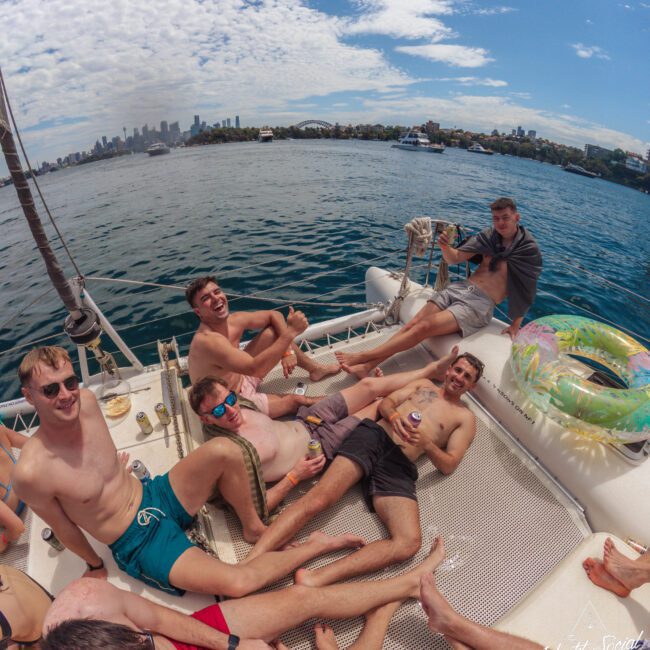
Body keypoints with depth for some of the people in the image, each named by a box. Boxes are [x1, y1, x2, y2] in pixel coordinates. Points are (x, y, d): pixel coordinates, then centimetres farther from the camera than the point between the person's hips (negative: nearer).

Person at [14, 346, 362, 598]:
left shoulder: (85, 400, -9)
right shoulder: (31, 473, -24)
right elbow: (63, 528, -6)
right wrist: (95, 565, 10)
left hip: (157, 495, 5)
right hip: (139, 544, -5)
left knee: (223, 450, -22)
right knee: (236, 582, -23)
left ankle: (254, 527, 3)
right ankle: (316, 544, 2)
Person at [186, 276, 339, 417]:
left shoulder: (235, 320, -12)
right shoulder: (207, 340, -35)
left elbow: (274, 316, 1)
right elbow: (255, 369, -42)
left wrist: (288, 351, -13)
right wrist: (290, 332, -42)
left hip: (241, 378, 8)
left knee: (275, 331, 4)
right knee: (296, 401, -14)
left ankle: (317, 369, 19)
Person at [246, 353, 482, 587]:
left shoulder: (465, 418, 20)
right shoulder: (424, 384, 27)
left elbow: (448, 465, 10)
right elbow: (385, 402, 16)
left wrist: (426, 442, -10)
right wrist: (395, 417, -7)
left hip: (399, 466, 0)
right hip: (372, 436, 1)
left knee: (410, 542, -27)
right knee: (318, 498, -22)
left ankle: (316, 579, -33)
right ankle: (250, 563, -25)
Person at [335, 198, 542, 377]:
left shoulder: (528, 249, -1)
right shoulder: (488, 236, 11)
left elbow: (525, 291, 1)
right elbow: (454, 258, 8)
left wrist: (516, 324, -1)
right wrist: (445, 247, -14)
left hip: (481, 304, -5)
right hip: (459, 288, 5)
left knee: (425, 326, -24)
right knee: (412, 323, -17)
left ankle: (363, 356, -26)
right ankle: (366, 366, -28)